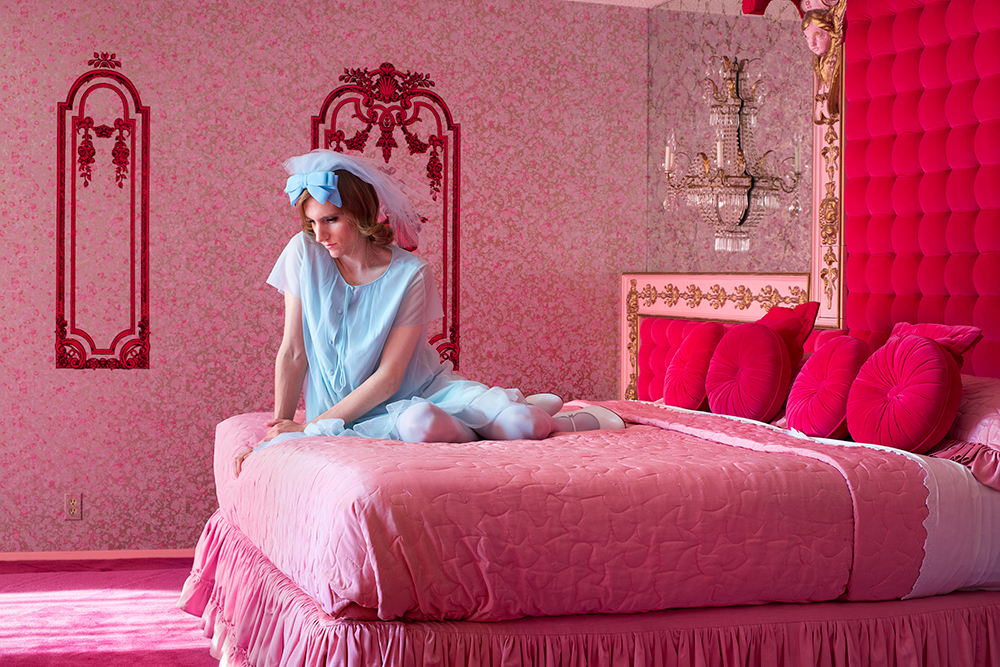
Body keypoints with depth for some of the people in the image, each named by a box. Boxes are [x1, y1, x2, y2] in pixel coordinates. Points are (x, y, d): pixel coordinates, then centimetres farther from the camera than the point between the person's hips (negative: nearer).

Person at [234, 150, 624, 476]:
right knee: (420, 423, -37)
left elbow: (389, 376, -15)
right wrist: (280, 426, -9)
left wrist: (311, 425, -18)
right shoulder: (304, 253, -6)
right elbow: (293, 352, -3)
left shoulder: (411, 274, -13)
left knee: (522, 425, -26)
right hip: (347, 409, 0)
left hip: (424, 387, 0)